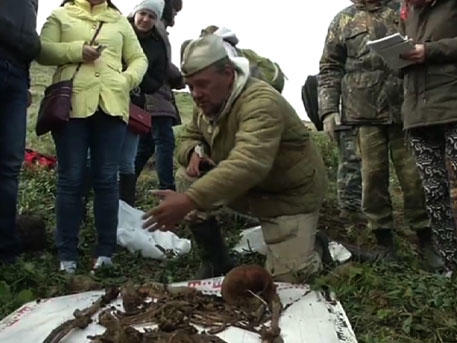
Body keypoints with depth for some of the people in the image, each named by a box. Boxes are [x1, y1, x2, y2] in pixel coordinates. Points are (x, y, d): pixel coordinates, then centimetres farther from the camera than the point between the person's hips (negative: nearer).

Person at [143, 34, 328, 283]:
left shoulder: (260, 103, -33)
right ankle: (217, 263, 4)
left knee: (285, 278, -13)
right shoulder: (208, 101, -4)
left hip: (290, 194, -7)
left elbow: (248, 165, -48)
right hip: (246, 187, 7)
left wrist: (189, 201, -58)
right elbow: (188, 138, 8)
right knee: (186, 178, -12)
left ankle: (310, 242, 22)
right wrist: (194, 151, -20)